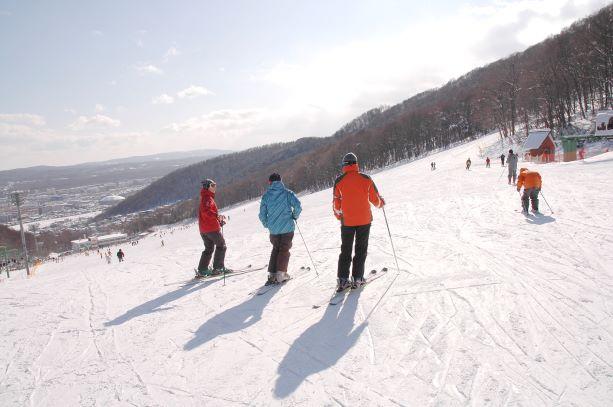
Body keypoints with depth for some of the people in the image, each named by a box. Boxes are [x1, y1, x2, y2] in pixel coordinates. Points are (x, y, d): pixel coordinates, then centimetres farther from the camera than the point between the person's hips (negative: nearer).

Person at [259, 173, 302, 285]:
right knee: (284, 250, 9)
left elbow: (262, 215, 3)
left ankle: (272, 274, 11)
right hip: (287, 228, -2)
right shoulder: (287, 193, -5)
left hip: (273, 229, 2)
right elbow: (298, 206, -14)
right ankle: (281, 273, 1)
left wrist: (267, 225, 20)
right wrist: (295, 216, 5)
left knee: (275, 249, 17)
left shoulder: (266, 196, 1)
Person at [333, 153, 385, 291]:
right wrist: (381, 203, 22)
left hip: (347, 221, 1)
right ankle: (357, 278, 9)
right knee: (361, 249, 11)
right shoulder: (366, 179, -6)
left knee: (346, 250, 10)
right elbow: (375, 199, -1)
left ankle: (343, 279, 5)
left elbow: (336, 204, 0)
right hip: (364, 220, -1)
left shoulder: (339, 181, -5)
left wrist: (339, 216, 18)